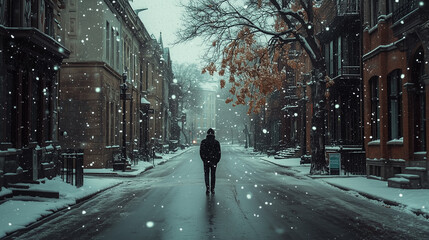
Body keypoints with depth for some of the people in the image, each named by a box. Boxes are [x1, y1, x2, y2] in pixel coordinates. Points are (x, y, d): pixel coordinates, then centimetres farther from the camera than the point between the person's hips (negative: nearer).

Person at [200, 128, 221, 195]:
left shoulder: (203, 142, -3)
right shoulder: (216, 142, -2)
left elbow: (201, 152, -4)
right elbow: (219, 152, -3)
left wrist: (203, 159, 5)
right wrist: (217, 161, 5)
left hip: (206, 161, 0)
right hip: (214, 161, 0)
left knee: (206, 174, 9)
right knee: (213, 175, 11)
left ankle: (207, 187, -8)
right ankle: (212, 189, 13)